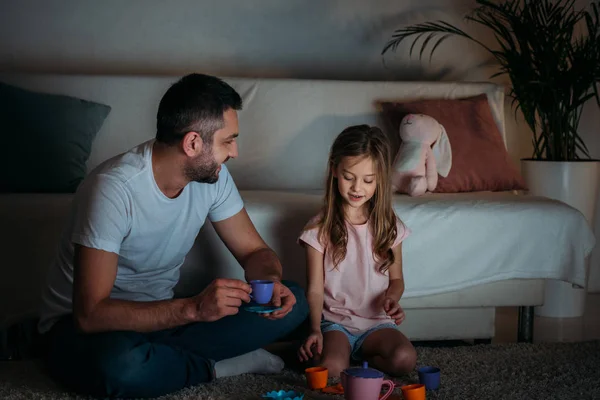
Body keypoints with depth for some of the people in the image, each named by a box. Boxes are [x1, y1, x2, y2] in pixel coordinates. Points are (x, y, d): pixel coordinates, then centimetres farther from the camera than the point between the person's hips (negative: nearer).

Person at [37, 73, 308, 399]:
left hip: (161, 316, 6)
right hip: (79, 325, -6)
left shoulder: (212, 176, -7)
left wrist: (271, 282, -21)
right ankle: (217, 367, -13)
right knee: (121, 363, -43)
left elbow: (254, 250, 4)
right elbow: (90, 313, -32)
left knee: (292, 303, -11)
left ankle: (157, 357, -13)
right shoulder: (115, 188, -27)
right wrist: (193, 308, -40)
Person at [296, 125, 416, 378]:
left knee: (404, 359, -28)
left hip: (377, 322, 3)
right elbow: (315, 288, -5)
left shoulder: (389, 226, 4)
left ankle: (353, 355, -1)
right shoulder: (320, 228, -3)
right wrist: (315, 330, -20)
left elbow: (396, 278, 13)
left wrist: (391, 297, -10)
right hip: (334, 321, -2)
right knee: (329, 368, -32)